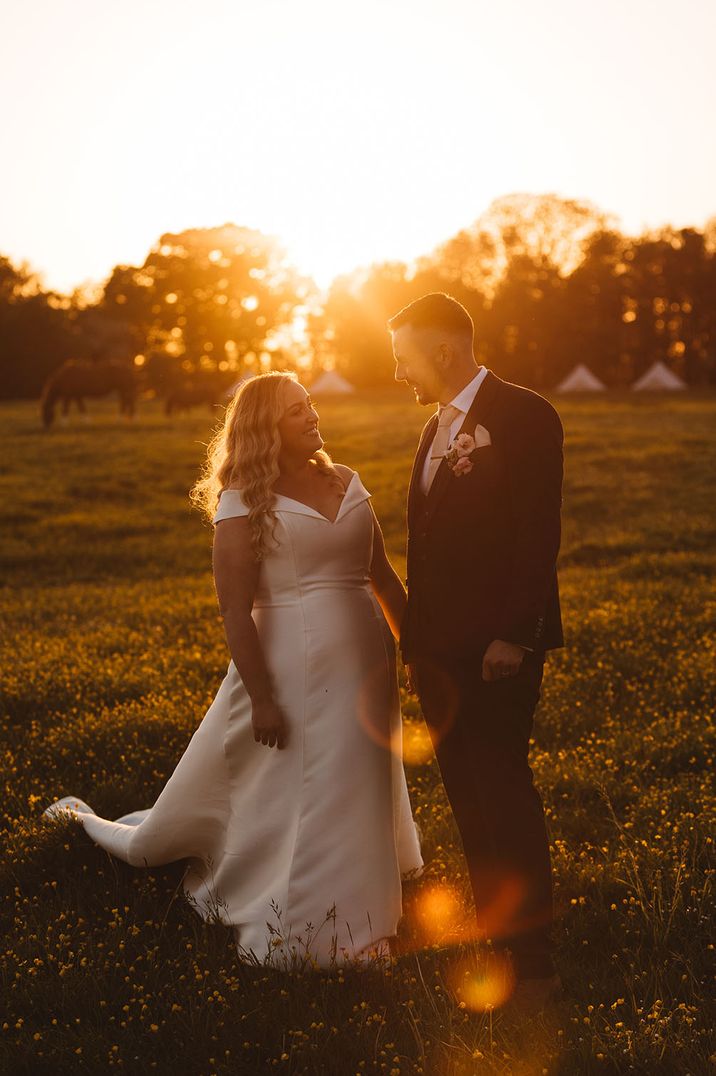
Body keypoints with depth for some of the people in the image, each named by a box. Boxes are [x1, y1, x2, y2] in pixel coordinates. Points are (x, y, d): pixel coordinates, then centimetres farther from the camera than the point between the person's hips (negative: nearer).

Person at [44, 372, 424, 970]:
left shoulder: (346, 482, 9)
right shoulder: (246, 501, -9)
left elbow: (384, 576, 14)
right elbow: (235, 610, -13)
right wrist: (261, 696, -16)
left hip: (364, 661, 6)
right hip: (292, 664, -6)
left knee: (355, 790, 16)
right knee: (288, 792, 3)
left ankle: (351, 907, 36)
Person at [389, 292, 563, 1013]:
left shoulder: (523, 417, -8)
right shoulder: (437, 427, 17)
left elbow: (539, 534, -14)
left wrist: (514, 635, -18)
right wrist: (414, 639, 15)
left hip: (498, 648, -8)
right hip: (440, 648, 8)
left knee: (503, 792, -5)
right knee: (467, 798, 10)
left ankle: (534, 960, 3)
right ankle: (494, 934, 19)